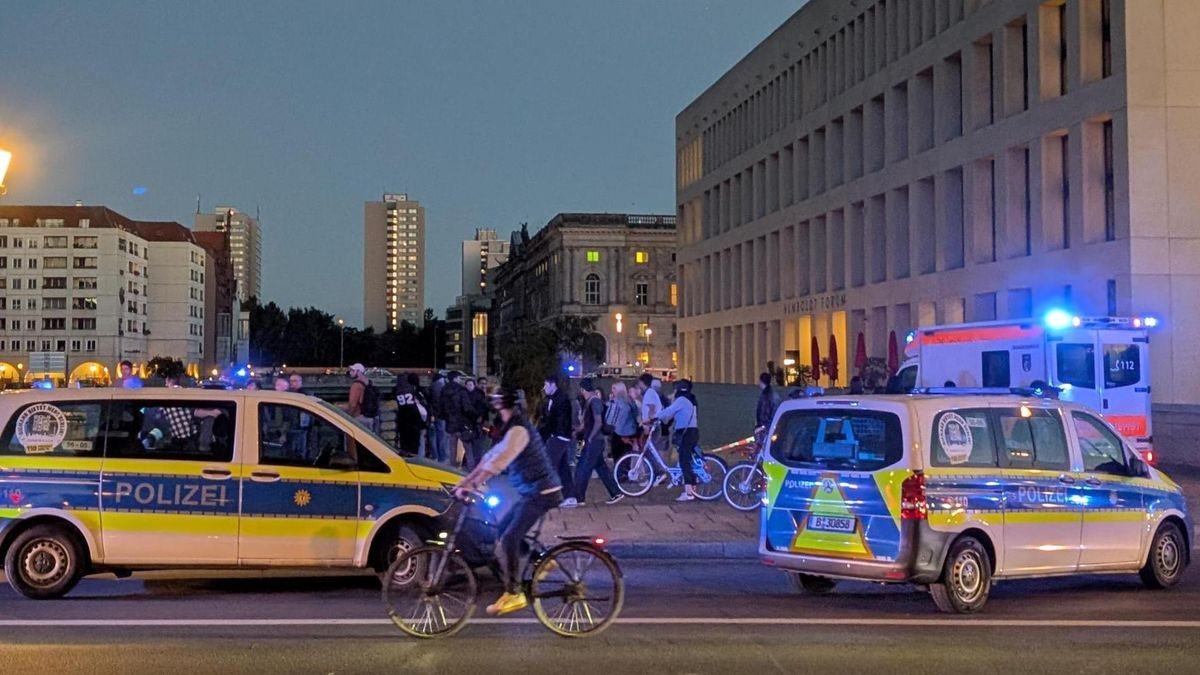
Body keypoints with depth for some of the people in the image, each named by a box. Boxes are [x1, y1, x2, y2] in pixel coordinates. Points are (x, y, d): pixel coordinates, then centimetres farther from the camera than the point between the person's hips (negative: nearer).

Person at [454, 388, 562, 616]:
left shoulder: (518, 431, -18)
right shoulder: (513, 430, 15)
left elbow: (497, 462, -27)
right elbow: (491, 456, 16)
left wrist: (472, 485, -28)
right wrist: (465, 480, 11)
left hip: (541, 493, -10)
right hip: (531, 492, 10)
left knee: (508, 540, -12)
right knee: (502, 532, 12)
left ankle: (514, 595, -6)